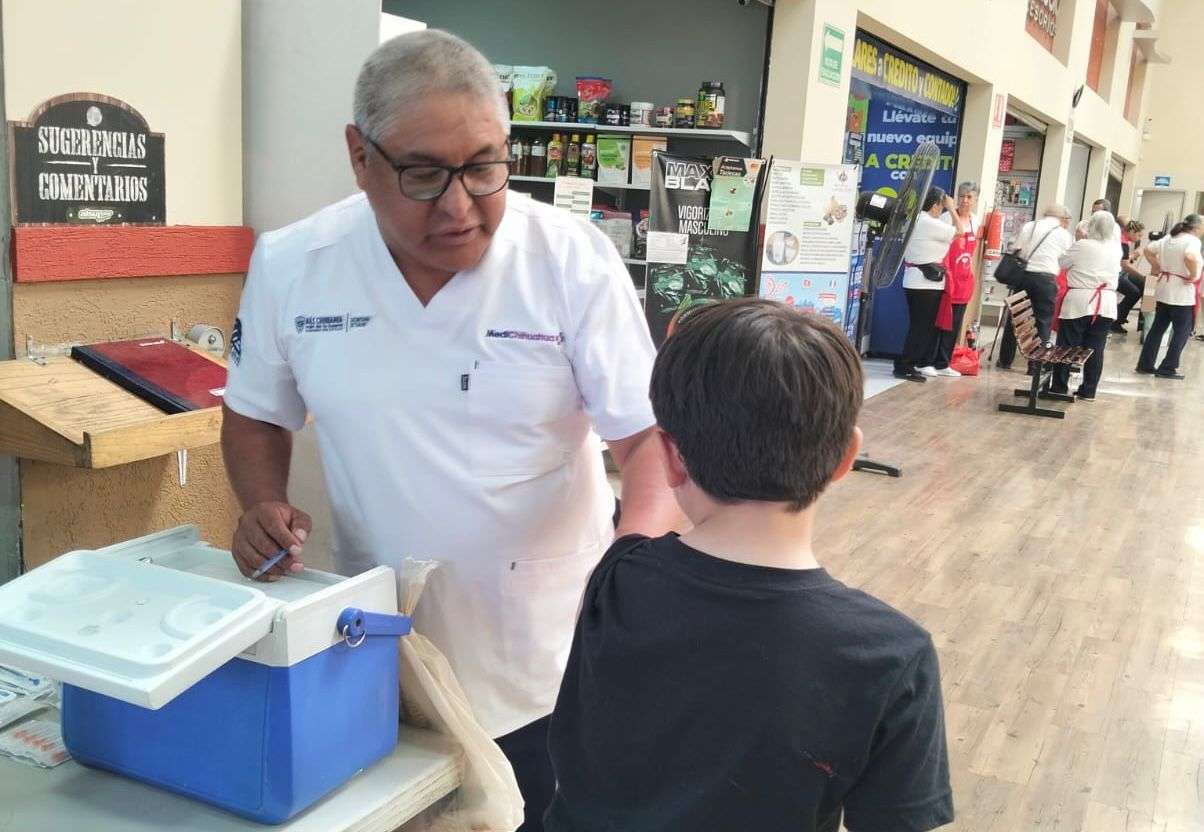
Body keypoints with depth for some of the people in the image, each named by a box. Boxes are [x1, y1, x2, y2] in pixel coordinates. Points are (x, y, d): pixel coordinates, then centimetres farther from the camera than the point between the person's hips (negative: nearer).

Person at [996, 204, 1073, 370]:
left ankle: (1005, 360, 18)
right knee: (1043, 321, 6)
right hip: (1045, 278, -3)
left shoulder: (1028, 226, 11)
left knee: (1014, 317, 12)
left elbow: (1016, 251, 9)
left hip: (1022, 274, 3)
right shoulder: (1064, 234, 6)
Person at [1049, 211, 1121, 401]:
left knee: (1067, 347, 3)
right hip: (1106, 305, 4)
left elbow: (1062, 263, 1)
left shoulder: (1082, 246, -10)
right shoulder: (1116, 251, 5)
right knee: (1095, 349, 6)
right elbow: (1117, 273, 18)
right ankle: (1088, 391, 9)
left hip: (1079, 303, -4)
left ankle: (1059, 388, 6)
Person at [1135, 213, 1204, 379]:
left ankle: (1145, 364, 17)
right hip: (1183, 295, -8)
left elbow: (1148, 250, 14)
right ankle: (1168, 368, 5)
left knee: (1157, 328, 14)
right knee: (1182, 333, 3)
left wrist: (1157, 267, 16)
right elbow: (1190, 257, -36)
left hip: (1164, 292, 8)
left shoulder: (1169, 238, 8)